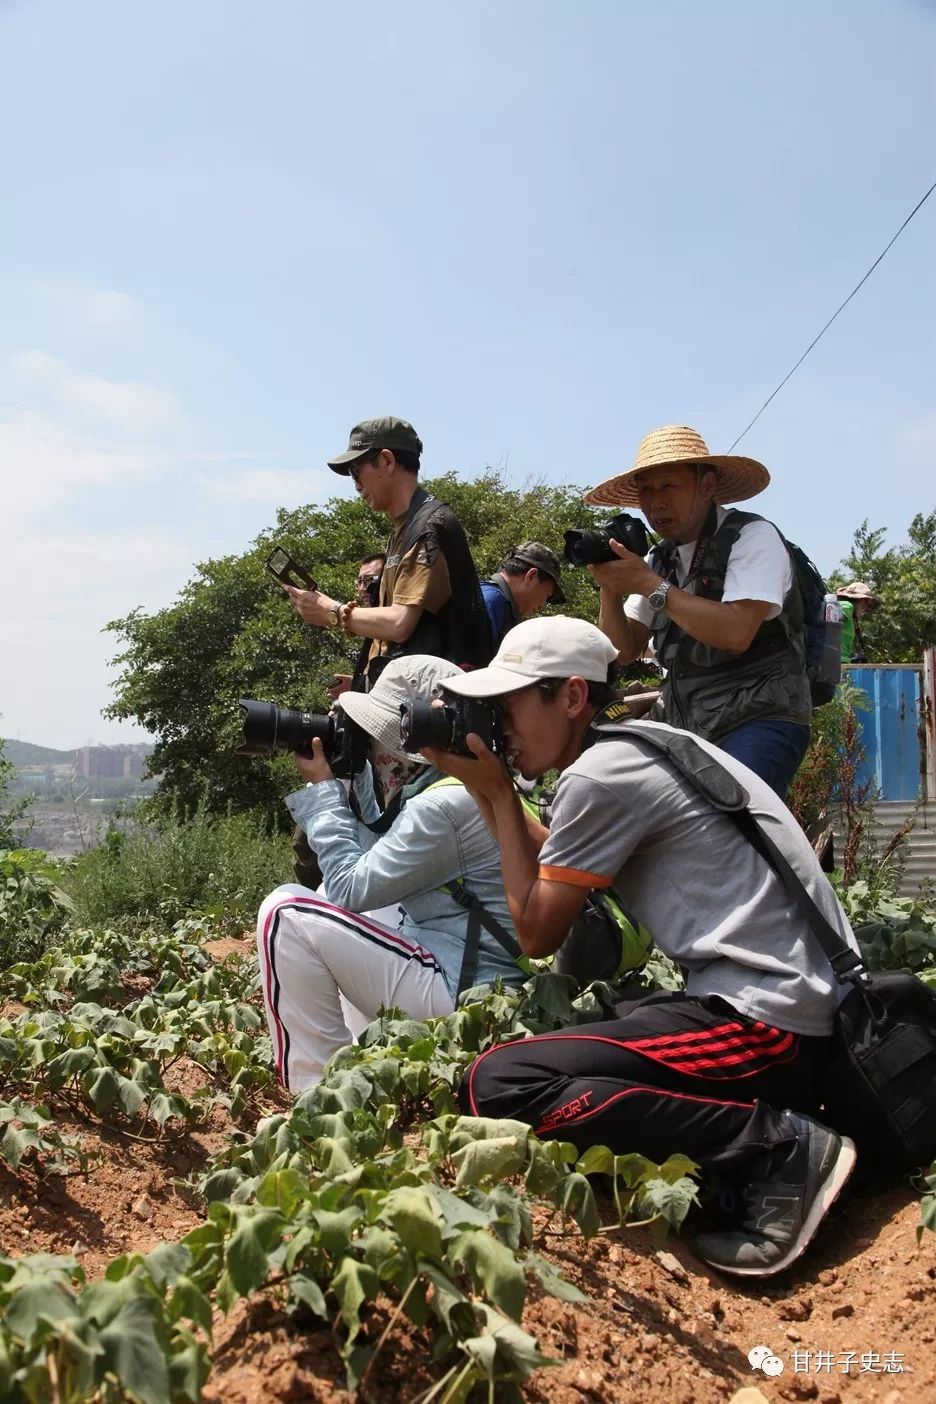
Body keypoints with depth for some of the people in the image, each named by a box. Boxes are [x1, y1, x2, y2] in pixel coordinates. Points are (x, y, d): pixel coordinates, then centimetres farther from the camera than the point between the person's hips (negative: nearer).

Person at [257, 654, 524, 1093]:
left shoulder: (443, 805, -21)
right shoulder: (472, 784, 10)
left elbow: (349, 888, -14)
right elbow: (383, 857, 19)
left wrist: (323, 789, -4)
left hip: (458, 997, -11)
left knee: (286, 912, -11)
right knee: (335, 895, 24)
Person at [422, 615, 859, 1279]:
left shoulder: (599, 775, -12)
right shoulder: (643, 744, 16)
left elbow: (537, 932, -4)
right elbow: (550, 869, 24)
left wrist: (496, 790, 2)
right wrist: (485, 789, 16)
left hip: (765, 1023, -10)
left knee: (496, 1083, -19)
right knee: (563, 1027, 25)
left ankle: (777, 1146, -13)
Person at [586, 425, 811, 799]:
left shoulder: (753, 537, -7)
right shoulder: (659, 560, 13)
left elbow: (736, 632, -22)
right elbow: (624, 651, 9)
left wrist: (649, 585, -18)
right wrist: (611, 587, -8)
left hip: (759, 719, -7)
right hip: (683, 724, 7)